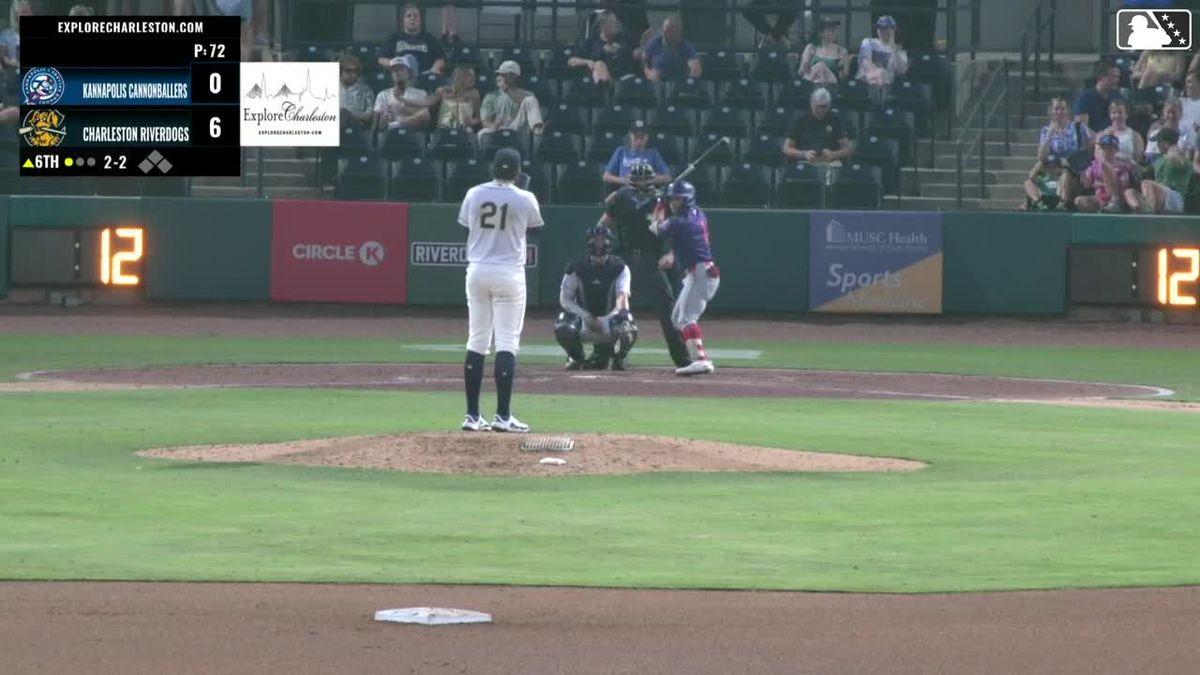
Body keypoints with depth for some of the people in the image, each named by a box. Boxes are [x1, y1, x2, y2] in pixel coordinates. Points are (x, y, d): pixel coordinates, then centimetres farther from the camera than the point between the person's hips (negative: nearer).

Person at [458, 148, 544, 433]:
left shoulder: (474, 194, -1)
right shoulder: (525, 199, -7)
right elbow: (534, 226, 12)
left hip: (477, 270, 3)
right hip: (509, 273, -3)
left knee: (476, 342, 9)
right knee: (507, 343, -2)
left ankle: (472, 415, 7)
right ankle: (503, 415, -7)